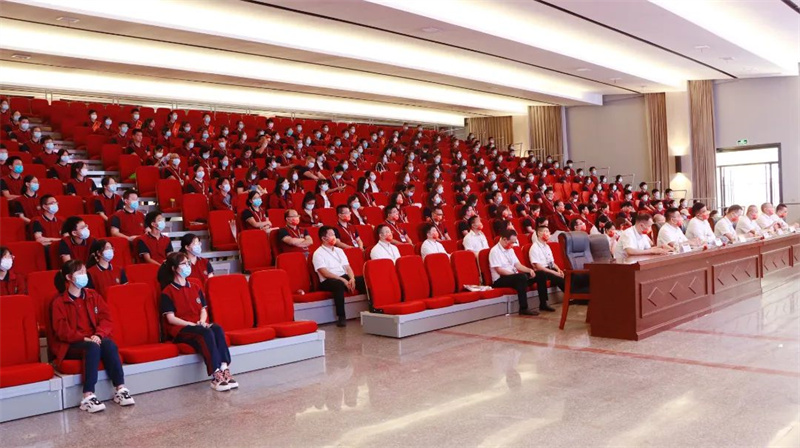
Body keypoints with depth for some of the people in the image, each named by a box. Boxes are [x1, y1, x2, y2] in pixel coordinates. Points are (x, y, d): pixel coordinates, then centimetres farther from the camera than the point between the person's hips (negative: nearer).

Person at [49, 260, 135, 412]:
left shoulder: (93, 295, 13)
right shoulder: (59, 302, -1)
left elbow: (106, 318, 5)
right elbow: (62, 330, -10)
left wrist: (99, 334, -16)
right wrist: (84, 338, -24)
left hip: (94, 339, 4)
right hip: (71, 345, -4)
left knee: (109, 344, -30)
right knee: (93, 347, -35)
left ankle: (120, 389, -30)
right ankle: (88, 397, -41)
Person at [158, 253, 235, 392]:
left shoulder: (195, 288, 19)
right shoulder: (167, 292, 0)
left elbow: (203, 310, 14)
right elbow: (171, 318, -7)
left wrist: (202, 322, -9)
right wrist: (192, 324, -18)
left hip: (198, 326, 5)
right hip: (179, 330, -5)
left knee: (217, 329, -29)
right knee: (206, 333, -35)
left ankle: (225, 370, -37)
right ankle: (216, 376, -39)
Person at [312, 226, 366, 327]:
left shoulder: (339, 251, 20)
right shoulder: (318, 253, -1)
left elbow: (347, 267, 13)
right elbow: (324, 273, -12)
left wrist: (352, 278, -10)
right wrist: (343, 280, -20)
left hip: (344, 277, 6)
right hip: (328, 281, -6)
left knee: (364, 280, -19)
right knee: (339, 284, -40)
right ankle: (341, 317, -36)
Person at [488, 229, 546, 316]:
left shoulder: (510, 250, 16)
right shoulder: (495, 251, -11)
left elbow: (517, 265, 13)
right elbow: (499, 270, -18)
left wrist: (529, 270, -5)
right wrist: (515, 274, -21)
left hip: (514, 277, 9)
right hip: (500, 280, -8)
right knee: (522, 277, -36)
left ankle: (543, 304, 0)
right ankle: (523, 309, -34)